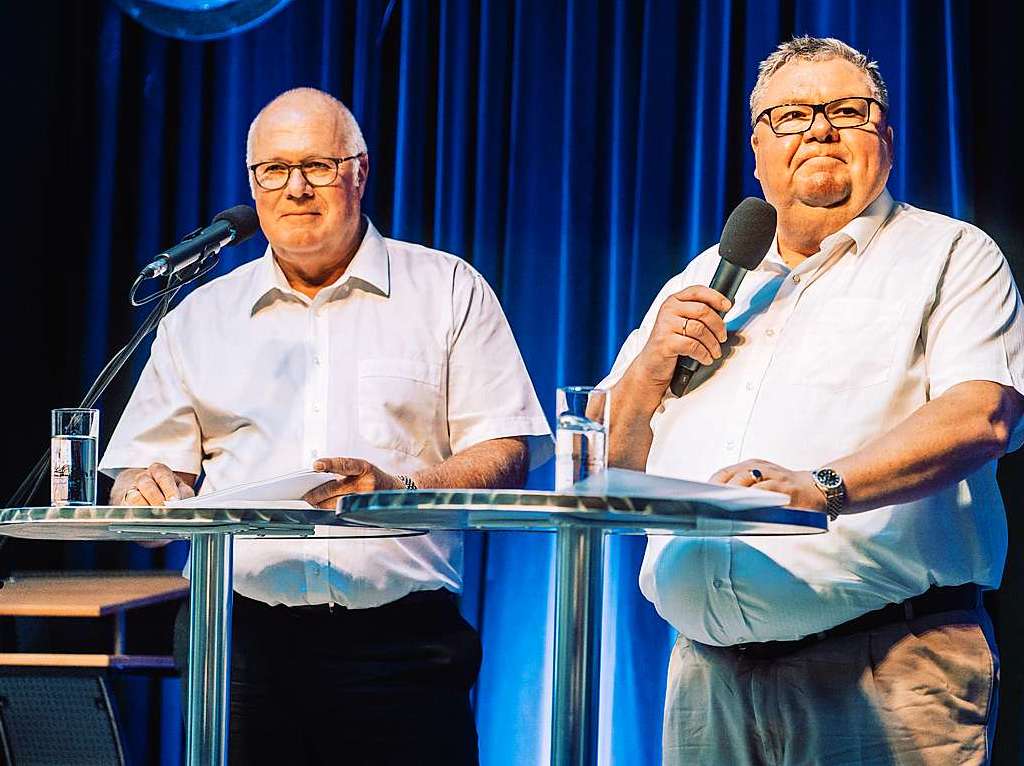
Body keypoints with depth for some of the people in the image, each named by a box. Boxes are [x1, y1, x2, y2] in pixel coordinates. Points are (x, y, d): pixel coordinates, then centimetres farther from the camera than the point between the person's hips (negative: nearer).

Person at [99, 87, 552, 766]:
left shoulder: (448, 291, 10)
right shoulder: (201, 317, 17)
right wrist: (147, 488, -8)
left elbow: (505, 456, 3)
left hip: (399, 641, -2)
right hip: (240, 642, 2)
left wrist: (401, 489, -16)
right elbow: (137, 471, 16)